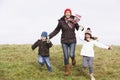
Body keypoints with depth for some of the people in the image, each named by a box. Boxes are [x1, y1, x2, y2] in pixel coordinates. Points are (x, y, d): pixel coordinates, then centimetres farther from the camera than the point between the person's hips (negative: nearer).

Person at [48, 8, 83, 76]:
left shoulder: (74, 21, -7)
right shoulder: (61, 21, -8)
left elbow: (78, 29, 3)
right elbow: (56, 30, 2)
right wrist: (49, 36, -4)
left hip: (72, 41, 0)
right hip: (64, 41, 1)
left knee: (71, 55, -12)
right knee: (66, 56, 2)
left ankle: (73, 58, 28)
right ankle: (67, 71, 19)